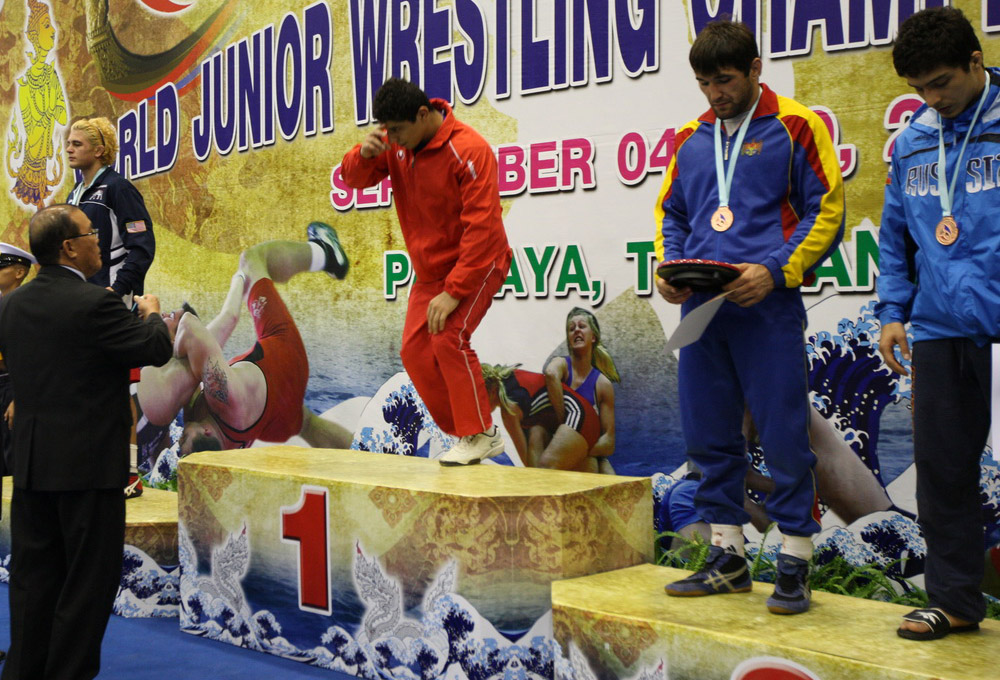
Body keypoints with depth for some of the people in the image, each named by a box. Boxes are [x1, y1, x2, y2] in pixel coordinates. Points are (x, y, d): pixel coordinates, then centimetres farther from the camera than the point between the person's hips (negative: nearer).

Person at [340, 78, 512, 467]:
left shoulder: (468, 151, -25)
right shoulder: (396, 142, -4)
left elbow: (481, 230, -28)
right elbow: (355, 179, 5)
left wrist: (453, 292, -30)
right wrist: (364, 154, -20)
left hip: (477, 264, -7)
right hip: (429, 270, 7)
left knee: (450, 338, -24)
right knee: (414, 351, 0)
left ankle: (479, 435, -9)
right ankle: (476, 436, 9)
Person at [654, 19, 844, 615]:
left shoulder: (794, 127, 1)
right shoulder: (691, 138, 16)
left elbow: (827, 211, -3)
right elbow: (670, 214, 22)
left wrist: (776, 271, -14)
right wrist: (667, 266, 3)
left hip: (767, 306, -5)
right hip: (701, 308, 5)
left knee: (784, 437, -2)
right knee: (709, 437, 10)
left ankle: (795, 567, 10)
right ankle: (728, 559, 22)